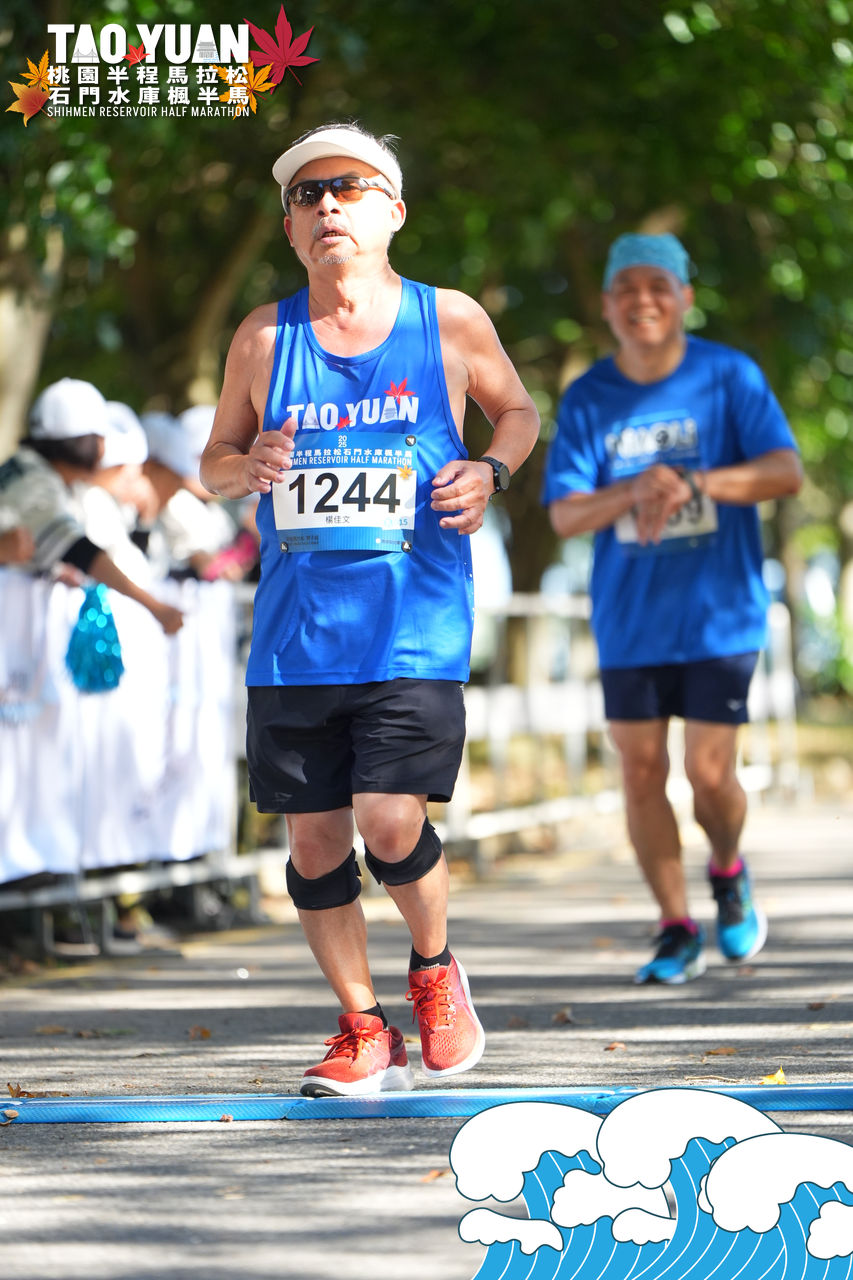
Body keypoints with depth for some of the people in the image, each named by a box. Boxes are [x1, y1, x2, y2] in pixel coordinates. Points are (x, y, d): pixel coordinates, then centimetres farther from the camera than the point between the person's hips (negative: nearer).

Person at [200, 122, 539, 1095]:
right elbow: (215, 461, 17)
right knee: (312, 839, 3)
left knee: (390, 822, -14)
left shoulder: (450, 321, 2)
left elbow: (517, 410, 18)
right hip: (294, 633, 3)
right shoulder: (264, 338, 6)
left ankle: (434, 968, 17)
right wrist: (247, 467, -6)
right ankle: (364, 1033, 19)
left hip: (414, 627, -2)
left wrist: (490, 469, -3)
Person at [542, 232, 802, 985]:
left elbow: (786, 471, -12)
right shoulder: (587, 401, 1)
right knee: (641, 772, 2)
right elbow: (565, 515, -5)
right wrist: (635, 491, -25)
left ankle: (728, 874, 29)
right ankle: (678, 931, 16)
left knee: (708, 773, -3)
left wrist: (693, 483, -26)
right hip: (628, 621, 2)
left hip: (719, 614, -2)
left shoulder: (730, 377, -3)